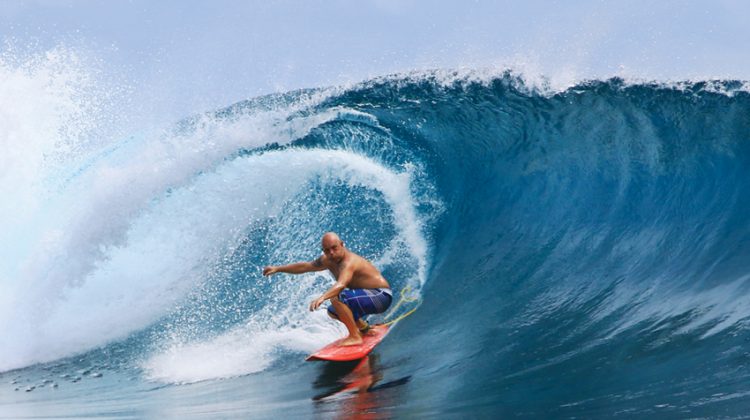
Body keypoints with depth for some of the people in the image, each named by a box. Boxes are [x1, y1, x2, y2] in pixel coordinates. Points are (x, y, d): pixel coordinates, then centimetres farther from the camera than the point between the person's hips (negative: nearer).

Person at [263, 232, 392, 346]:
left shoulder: (349, 262, -25)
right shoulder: (328, 260, 3)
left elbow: (341, 285, -44)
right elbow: (305, 266, 16)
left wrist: (322, 298, -59)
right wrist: (277, 269, 18)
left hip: (381, 296, -10)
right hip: (370, 296, 10)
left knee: (337, 297, -27)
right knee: (333, 311, 20)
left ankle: (355, 337, -21)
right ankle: (365, 329, 28)